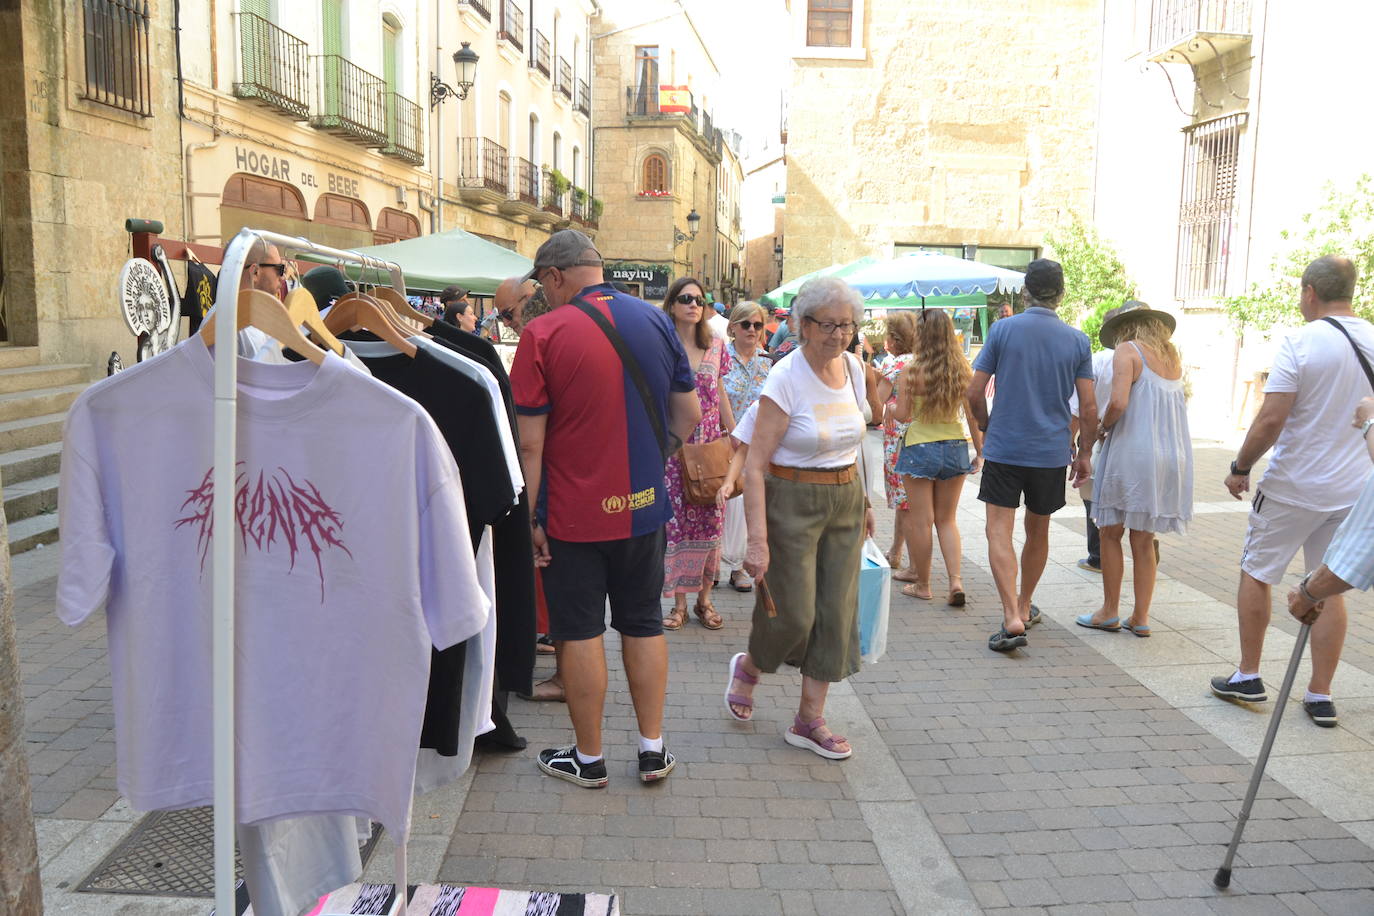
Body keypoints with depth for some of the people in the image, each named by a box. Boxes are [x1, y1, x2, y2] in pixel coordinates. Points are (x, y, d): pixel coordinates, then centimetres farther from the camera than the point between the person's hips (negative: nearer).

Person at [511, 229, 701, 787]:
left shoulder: (543, 333, -13)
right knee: (644, 625, 16)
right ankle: (652, 749, 24)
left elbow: (530, 442, -14)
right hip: (643, 507, 4)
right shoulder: (656, 321, 1)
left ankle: (588, 758, 22)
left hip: (573, 513, -4)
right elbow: (688, 418, 5)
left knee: (581, 632, 9)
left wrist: (531, 517, -6)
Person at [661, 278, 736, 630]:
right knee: (676, 520, 1)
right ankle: (679, 602, 13)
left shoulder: (716, 345, 8)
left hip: (712, 444, 3)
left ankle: (704, 598, 18)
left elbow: (720, 394, 14)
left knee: (710, 520, 5)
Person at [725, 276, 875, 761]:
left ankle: (809, 720, 19)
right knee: (792, 615, -1)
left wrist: (862, 501, 18)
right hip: (792, 502, -6)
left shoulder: (853, 368, 4)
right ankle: (748, 666, 33)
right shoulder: (786, 378, -16)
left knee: (836, 612, 6)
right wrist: (757, 539, -25)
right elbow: (755, 464, -19)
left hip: (846, 500, 7)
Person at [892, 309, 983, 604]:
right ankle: (956, 580, 3)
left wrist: (891, 407, 12)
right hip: (955, 447, 4)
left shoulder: (912, 370, -12)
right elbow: (973, 414, 0)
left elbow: (903, 415, -10)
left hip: (920, 448, -4)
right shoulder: (962, 369, -2)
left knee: (920, 521, 8)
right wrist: (980, 452, 8)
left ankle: (922, 584, 18)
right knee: (947, 519, 15)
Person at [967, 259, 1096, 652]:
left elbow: (975, 392, -4)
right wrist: (1084, 451, 12)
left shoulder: (1003, 329, -4)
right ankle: (1025, 606, 33)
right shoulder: (1078, 340, 1)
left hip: (1004, 447, -3)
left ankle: (1012, 618, -17)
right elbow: (1089, 406, 0)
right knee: (1037, 532, 18)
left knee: (999, 532, -4)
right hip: (1051, 453, 3)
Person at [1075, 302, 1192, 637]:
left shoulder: (1128, 350, -6)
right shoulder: (1173, 356, 14)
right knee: (1144, 540, 12)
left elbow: (1118, 402, -20)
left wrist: (1104, 427, 0)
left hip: (1131, 452, -6)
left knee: (1111, 533, 7)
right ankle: (1140, 618, 16)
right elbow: (1177, 404, 16)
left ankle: (1110, 612, 13)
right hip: (1172, 456, 6)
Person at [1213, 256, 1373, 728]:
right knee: (1330, 587, 12)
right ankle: (1321, 695, 17)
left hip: (1293, 486, -5)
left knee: (1256, 573, 12)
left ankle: (1248, 676, 19)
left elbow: (1271, 420, -20)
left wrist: (1240, 467, -7)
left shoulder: (1299, 342, -15)